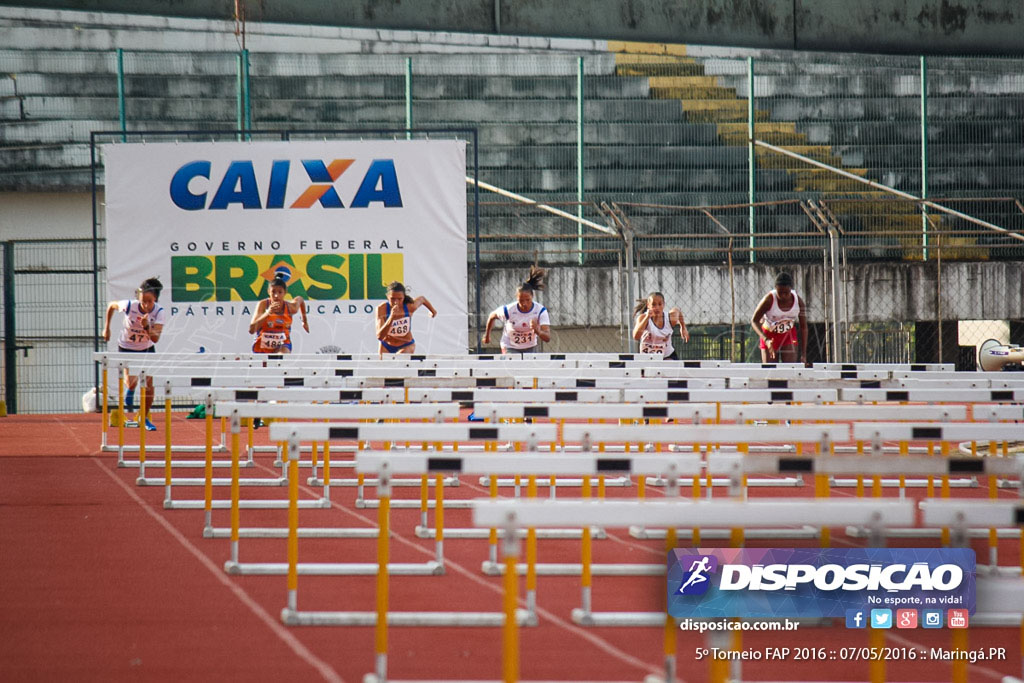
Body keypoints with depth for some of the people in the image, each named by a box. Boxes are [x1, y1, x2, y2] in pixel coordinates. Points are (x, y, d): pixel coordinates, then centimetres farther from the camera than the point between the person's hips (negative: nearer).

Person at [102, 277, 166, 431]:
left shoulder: (160, 312, -24)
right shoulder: (129, 306, -26)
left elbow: (155, 338, -32)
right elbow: (111, 305, -3)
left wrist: (146, 327, -49)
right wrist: (106, 328, 1)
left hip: (147, 349, 1)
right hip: (126, 347, -1)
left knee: (148, 385, -5)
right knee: (132, 381, -16)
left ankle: (144, 418, 14)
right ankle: (130, 391, 24)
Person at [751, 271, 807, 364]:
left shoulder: (798, 301, -17)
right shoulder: (769, 300, -25)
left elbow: (803, 327, -6)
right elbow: (754, 321, -20)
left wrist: (804, 354, -8)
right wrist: (766, 340, -36)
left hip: (789, 335, 1)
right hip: (769, 336, -1)